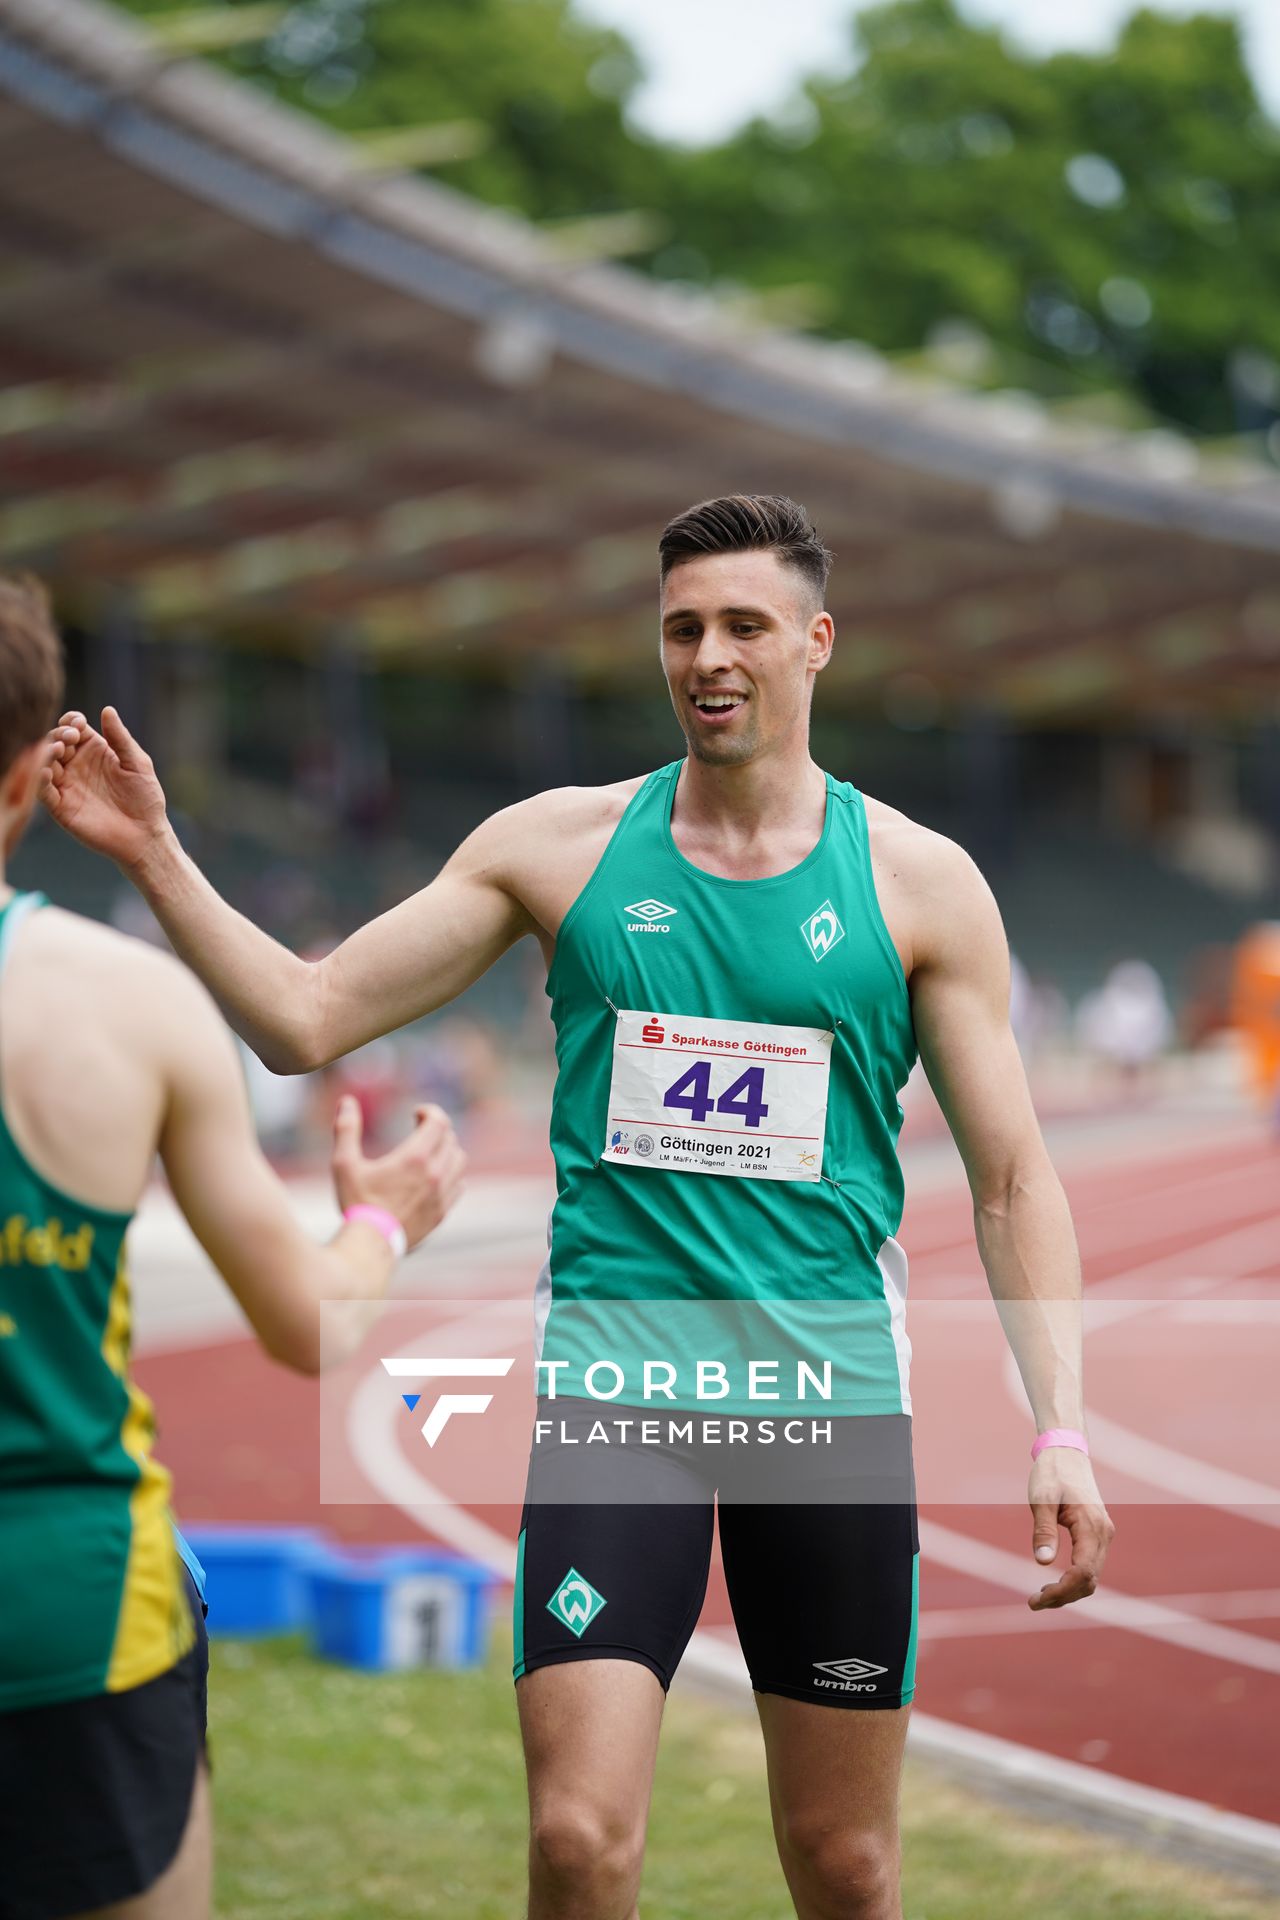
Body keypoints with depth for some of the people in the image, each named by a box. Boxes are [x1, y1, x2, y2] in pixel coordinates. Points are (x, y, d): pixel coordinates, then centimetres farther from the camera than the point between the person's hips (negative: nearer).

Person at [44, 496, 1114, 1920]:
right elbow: (304, 1020, 5)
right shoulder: (561, 846, 4)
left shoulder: (917, 881, 3)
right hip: (612, 1371, 0)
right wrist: (155, 856, -7)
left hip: (835, 1391, 0)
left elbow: (1011, 1178, 5)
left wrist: (1061, 1432, -5)